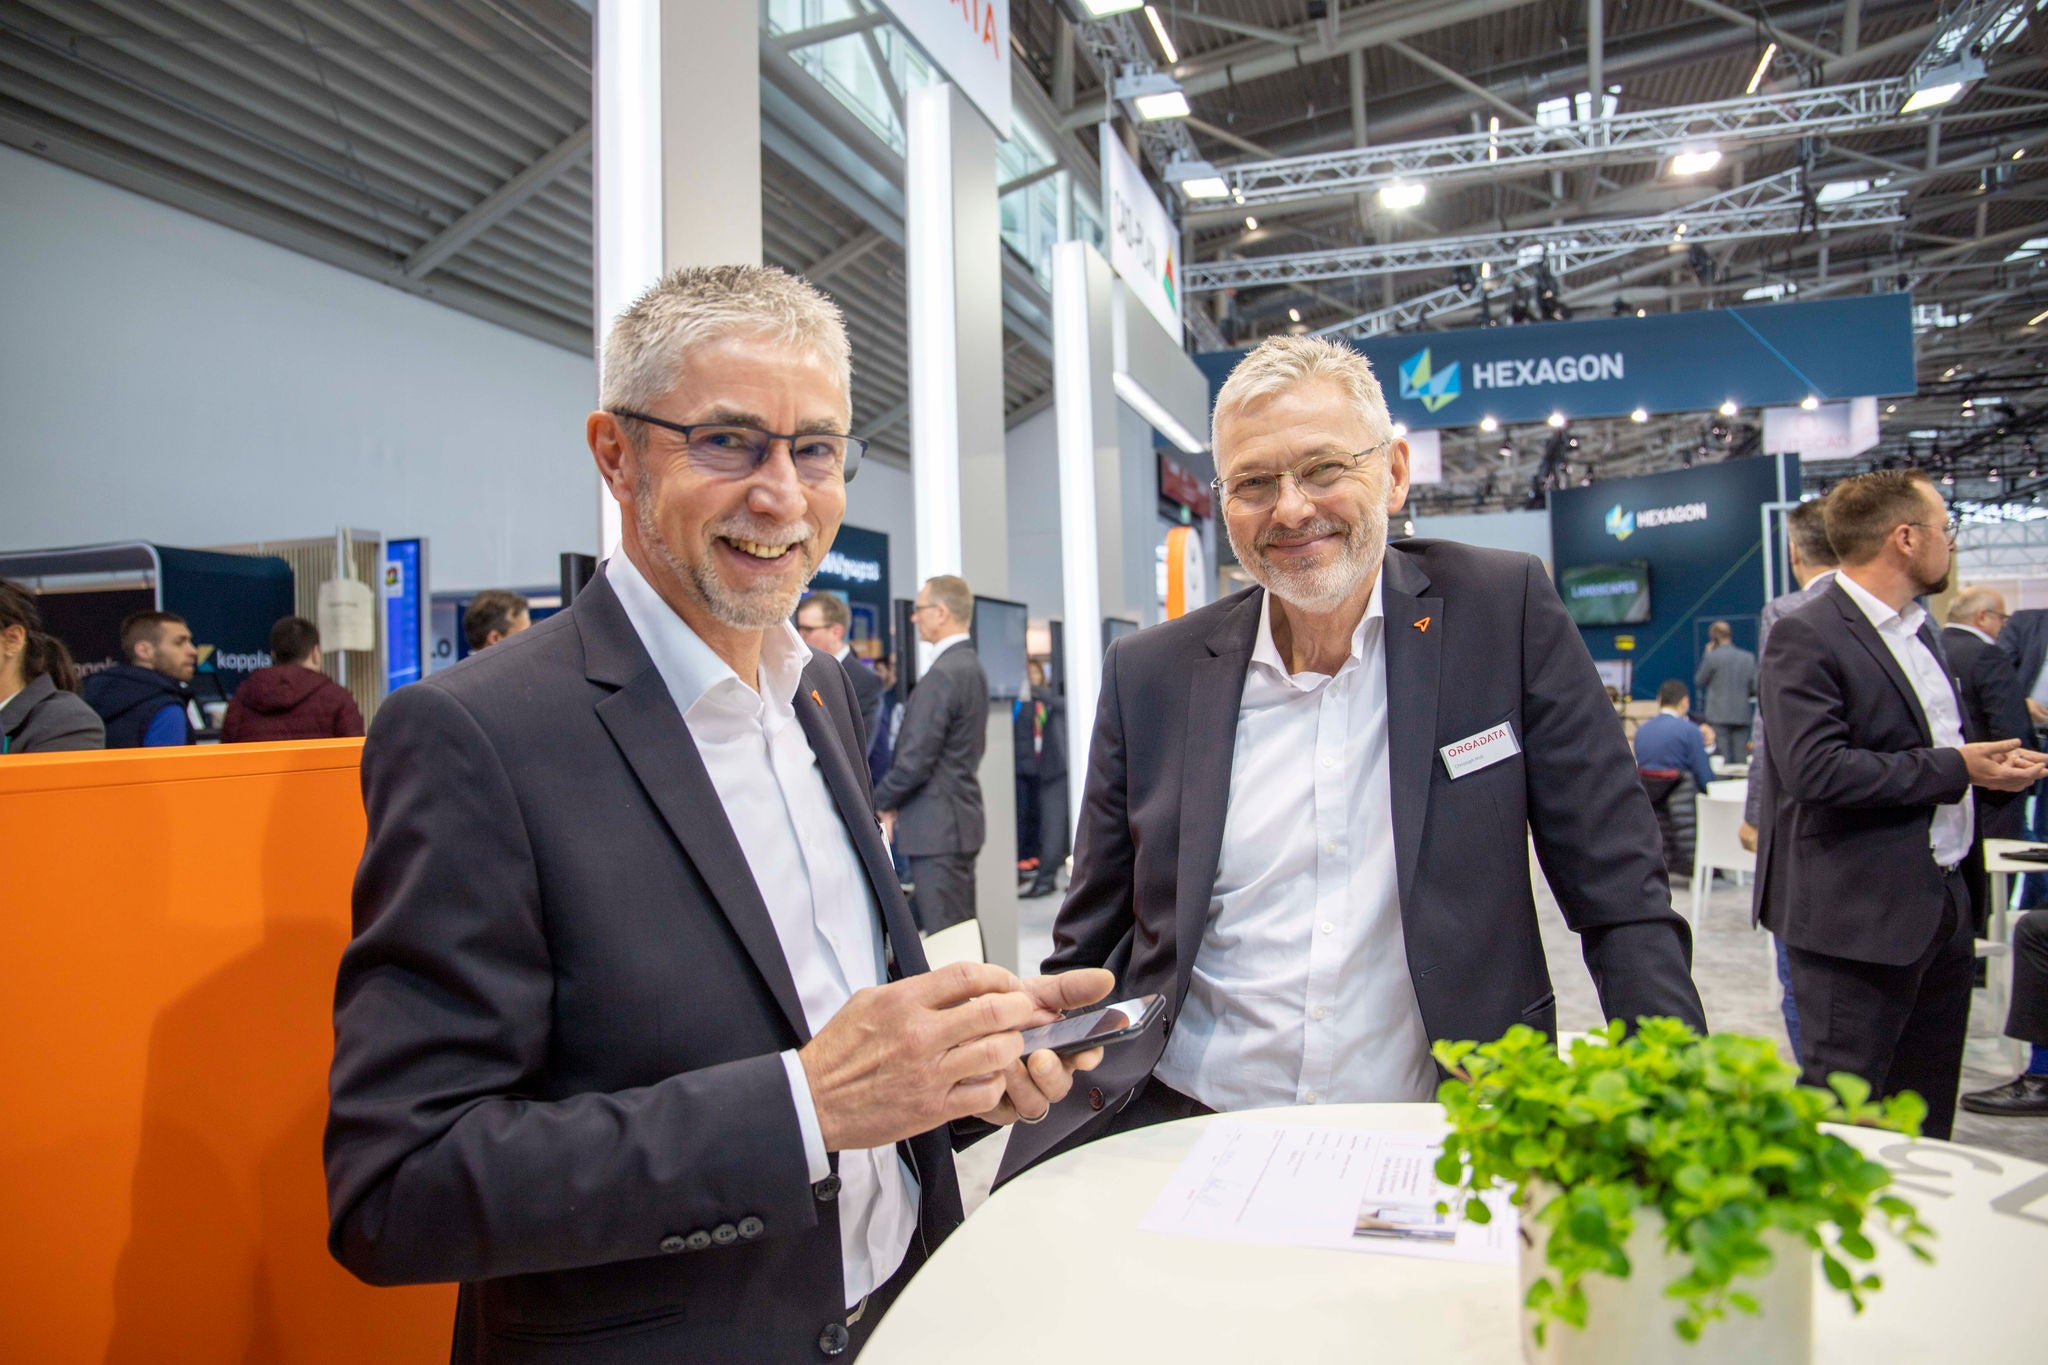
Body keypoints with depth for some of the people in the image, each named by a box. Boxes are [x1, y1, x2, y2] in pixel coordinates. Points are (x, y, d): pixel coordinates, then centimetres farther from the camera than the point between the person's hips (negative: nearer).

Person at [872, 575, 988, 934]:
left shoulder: (941, 675, -19)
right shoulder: (971, 667, 12)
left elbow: (915, 760, -20)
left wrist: (879, 803, -3)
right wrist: (895, 803, 15)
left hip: (936, 828, -10)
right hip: (962, 818, 10)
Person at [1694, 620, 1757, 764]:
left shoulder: (1712, 656, -8)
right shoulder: (1749, 657, 5)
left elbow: (1698, 682, 3)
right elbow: (1754, 688, 7)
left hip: (1719, 716, -4)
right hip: (1742, 716, 4)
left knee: (1721, 761, -3)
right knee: (1741, 760, 6)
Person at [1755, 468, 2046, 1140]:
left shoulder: (1918, 629, 16)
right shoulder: (1806, 637, -15)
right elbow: (1816, 769, -26)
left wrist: (1989, 761, 5)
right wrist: (1954, 769, -18)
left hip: (1941, 905, 10)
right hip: (1860, 915, -9)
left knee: (1926, 1119, 19)